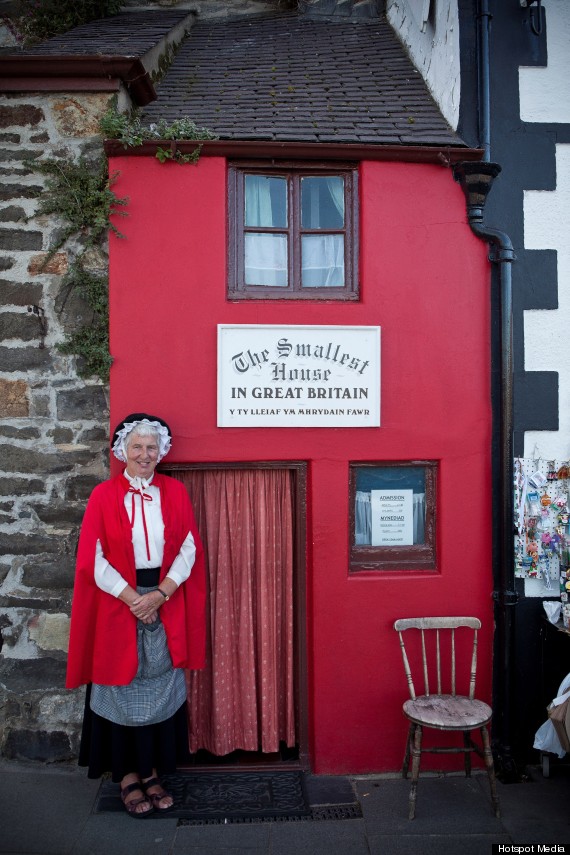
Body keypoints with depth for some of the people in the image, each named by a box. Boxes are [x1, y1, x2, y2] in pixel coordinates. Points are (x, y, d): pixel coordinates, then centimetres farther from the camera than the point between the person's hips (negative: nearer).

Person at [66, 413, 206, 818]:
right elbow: (93, 559, -7)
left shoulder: (175, 491, 2)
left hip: (166, 605, 2)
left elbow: (189, 549, -1)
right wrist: (134, 599, -13)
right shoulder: (104, 495, -4)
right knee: (123, 687, 7)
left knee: (160, 688, 10)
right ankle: (128, 775, 24)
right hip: (119, 605, -2)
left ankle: (153, 772, 26)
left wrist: (160, 594, -13)